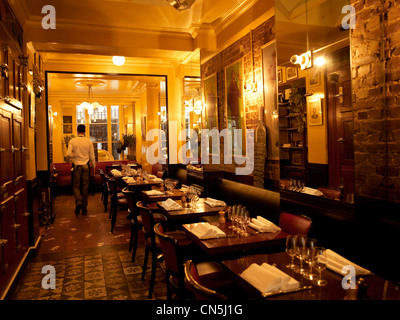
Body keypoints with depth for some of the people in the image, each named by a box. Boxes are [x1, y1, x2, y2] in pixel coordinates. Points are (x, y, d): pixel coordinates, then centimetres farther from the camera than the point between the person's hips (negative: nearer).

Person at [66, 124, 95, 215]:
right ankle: (84, 208, 14)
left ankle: (78, 202, -11)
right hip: (86, 166, 1)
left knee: (76, 186, 12)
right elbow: (92, 157, 2)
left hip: (76, 166, -1)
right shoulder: (89, 142, 0)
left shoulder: (72, 141, -4)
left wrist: (70, 160, 11)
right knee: (85, 187, 9)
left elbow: (68, 154, -11)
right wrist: (93, 168, 12)